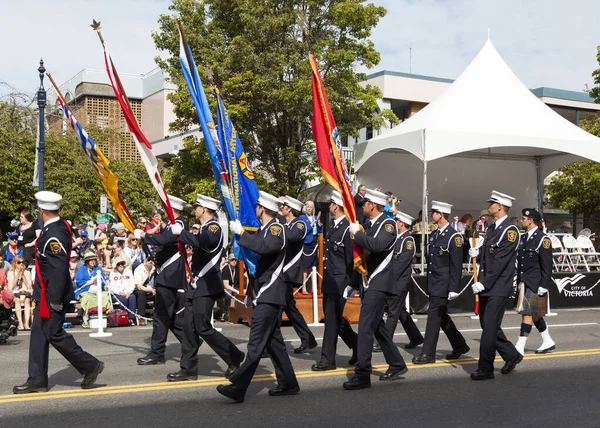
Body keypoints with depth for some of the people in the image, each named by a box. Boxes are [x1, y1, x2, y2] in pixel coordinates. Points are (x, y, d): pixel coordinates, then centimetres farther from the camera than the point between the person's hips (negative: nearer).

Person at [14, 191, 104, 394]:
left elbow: (59, 268, -26)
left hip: (52, 294, -10)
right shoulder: (60, 225, 5)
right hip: (45, 293, 10)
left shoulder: (55, 234, -24)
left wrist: (55, 300, -23)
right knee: (39, 333, 11)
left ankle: (90, 365, 11)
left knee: (55, 334, -1)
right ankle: (37, 380, 18)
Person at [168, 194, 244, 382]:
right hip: (197, 285, 9)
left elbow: (202, 242, -33)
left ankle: (234, 358, 7)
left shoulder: (213, 227, -14)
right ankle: (188, 368, 12)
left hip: (206, 286, -9)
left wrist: (180, 232, -21)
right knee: (189, 327, 7)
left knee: (203, 328, -7)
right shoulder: (205, 228, 15)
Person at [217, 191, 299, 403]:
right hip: (263, 294, 10)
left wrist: (241, 232, -24)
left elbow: (264, 247, -32)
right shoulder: (262, 230, 16)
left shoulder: (277, 228, -12)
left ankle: (238, 387, -17)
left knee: (256, 342, -13)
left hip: (270, 295, -10)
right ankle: (288, 383, 20)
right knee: (273, 340, 13)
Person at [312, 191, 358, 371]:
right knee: (336, 319, 15)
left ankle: (328, 359, 4)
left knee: (332, 320, -3)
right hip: (330, 282, 9)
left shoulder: (347, 228, -15)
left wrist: (349, 284, -13)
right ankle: (358, 346, 29)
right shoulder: (334, 227, 14)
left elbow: (351, 258, -15)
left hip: (339, 282, -9)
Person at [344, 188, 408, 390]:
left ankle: (362, 374, -12)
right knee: (376, 326, 16)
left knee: (365, 327, -13)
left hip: (378, 284, -9)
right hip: (368, 283, 10)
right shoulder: (371, 226, 15)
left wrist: (357, 233, -20)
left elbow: (377, 246, -31)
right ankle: (397, 364, 29)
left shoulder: (388, 224, -11)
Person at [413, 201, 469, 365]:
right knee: (442, 316, 15)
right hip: (433, 284, 9)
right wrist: (428, 283, 16)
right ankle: (460, 345, 30)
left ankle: (428, 354, -1)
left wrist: (454, 289, -17)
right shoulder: (434, 235, 12)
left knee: (434, 316, -7)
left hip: (443, 285, -9)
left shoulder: (454, 236, -13)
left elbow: (456, 265, -15)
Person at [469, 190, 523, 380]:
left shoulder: (510, 230, -13)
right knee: (489, 326, 14)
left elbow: (500, 262, -19)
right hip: (486, 287, 9)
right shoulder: (492, 228, 14)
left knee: (489, 328, -4)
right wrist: (476, 253, -1)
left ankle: (485, 369, 4)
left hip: (497, 289, -9)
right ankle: (511, 355, 30)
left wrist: (483, 283, -20)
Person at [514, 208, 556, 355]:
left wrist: (543, 286, -18)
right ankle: (548, 342, 29)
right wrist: (519, 281, 15)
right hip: (525, 283, 9)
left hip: (535, 284, -9)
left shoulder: (543, 239, -11)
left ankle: (519, 348, -7)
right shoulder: (524, 238, 13)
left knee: (528, 314, -8)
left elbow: (547, 265, -14)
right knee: (535, 315, 16)